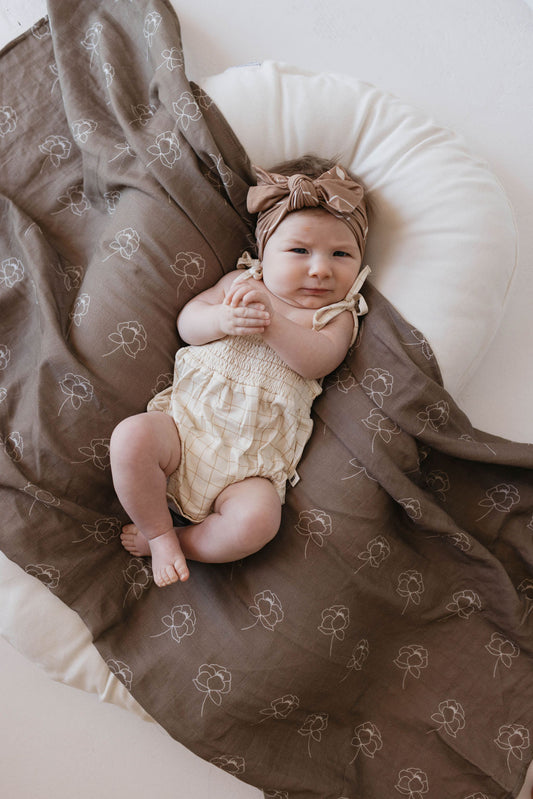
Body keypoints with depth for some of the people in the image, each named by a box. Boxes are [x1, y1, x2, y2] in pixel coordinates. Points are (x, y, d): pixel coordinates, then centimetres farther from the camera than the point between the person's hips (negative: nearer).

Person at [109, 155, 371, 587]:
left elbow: (318, 360, -11)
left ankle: (174, 541, 0)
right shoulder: (241, 283, 13)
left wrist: (270, 319, -24)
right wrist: (224, 320, -18)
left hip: (252, 460, -1)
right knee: (131, 437, -26)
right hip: (186, 420, 2)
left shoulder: (337, 315, 9)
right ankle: (158, 531, -2)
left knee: (257, 520, -27)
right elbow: (187, 321, 5)